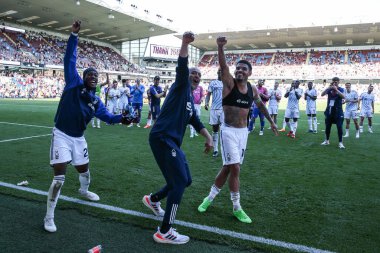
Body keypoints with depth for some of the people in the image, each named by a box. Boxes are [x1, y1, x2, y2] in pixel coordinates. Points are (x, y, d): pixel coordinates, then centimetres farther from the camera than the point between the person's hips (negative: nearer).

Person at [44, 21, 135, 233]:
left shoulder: (96, 101, 6)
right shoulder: (74, 83, -7)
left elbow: (106, 115, 8)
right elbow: (70, 59, -11)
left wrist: (121, 118, -11)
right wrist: (74, 35, -17)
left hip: (79, 139, 6)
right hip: (62, 136, -6)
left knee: (84, 170, 21)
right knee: (59, 177, -11)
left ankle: (84, 190, 55)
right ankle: (49, 217, 2)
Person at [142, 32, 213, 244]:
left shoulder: (191, 100, 24)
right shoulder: (181, 86, 1)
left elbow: (196, 121, 27)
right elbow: (182, 66, -17)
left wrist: (208, 137, 14)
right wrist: (185, 44, -30)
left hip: (172, 142, 10)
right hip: (162, 138, -10)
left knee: (185, 180, 18)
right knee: (180, 181, -12)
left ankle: (153, 199, 39)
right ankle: (164, 232, -3)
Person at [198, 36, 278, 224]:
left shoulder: (253, 89, 6)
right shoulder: (229, 83, -8)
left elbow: (260, 105, 24)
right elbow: (223, 66, -26)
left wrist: (271, 121, 29)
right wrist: (220, 47, -42)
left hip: (243, 131, 5)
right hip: (229, 131, -5)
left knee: (228, 168, 10)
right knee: (234, 168, -9)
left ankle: (210, 197, 28)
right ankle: (237, 208, 7)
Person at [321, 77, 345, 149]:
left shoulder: (341, 89, -2)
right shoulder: (329, 89, 4)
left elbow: (343, 96, -20)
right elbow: (322, 94, -10)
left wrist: (336, 89, -25)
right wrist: (329, 87, -20)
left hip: (338, 111, -3)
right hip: (329, 110, 3)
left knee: (339, 127, -6)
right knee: (327, 126, 10)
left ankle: (340, 142, 0)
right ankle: (327, 140, 25)